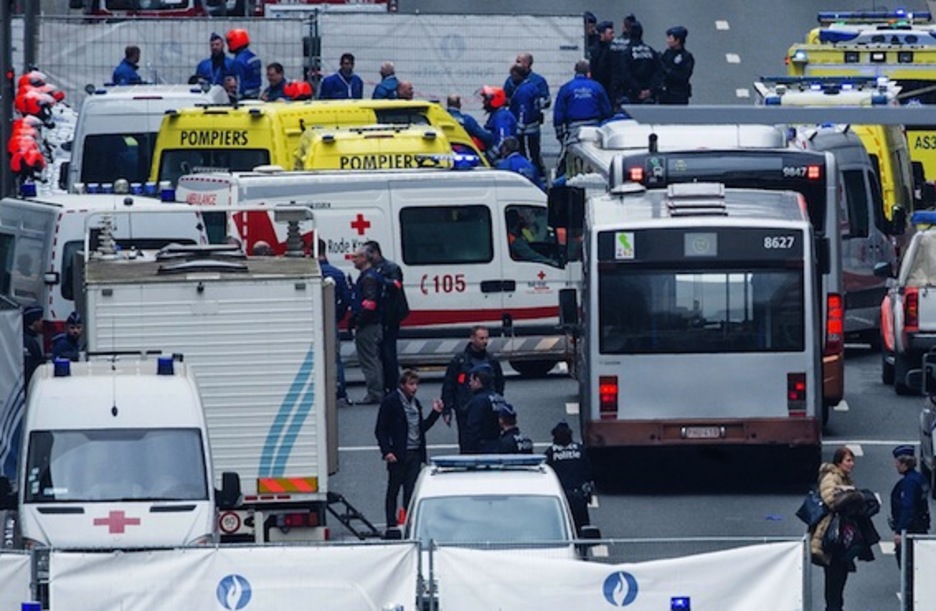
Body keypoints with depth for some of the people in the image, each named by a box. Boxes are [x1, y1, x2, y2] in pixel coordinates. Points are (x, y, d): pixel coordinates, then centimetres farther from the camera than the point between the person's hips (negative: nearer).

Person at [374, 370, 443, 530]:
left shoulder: (415, 403, 14)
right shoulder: (390, 402, -5)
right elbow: (380, 430, -7)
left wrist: (435, 413, 8)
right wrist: (386, 451, -16)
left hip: (415, 454, 5)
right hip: (398, 455, -5)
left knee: (411, 491, 4)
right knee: (393, 491, 3)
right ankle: (391, 525, 9)